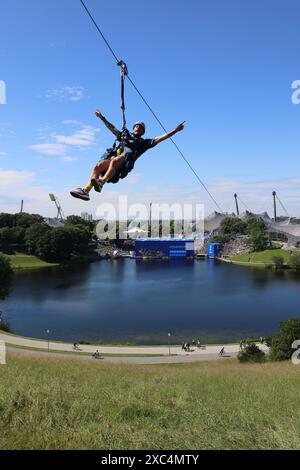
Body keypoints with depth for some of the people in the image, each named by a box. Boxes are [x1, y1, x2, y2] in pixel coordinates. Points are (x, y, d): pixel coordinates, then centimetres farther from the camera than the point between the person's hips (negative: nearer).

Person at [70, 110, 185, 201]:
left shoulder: (144, 142, 29)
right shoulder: (124, 135, 40)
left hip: (125, 160, -3)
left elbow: (160, 138, 23)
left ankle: (101, 182, -58)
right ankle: (86, 190, -42)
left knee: (114, 161, -39)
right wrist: (101, 117, 56)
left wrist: (175, 130, 18)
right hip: (113, 155, 4)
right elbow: (111, 127, 49)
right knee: (98, 166, -26)